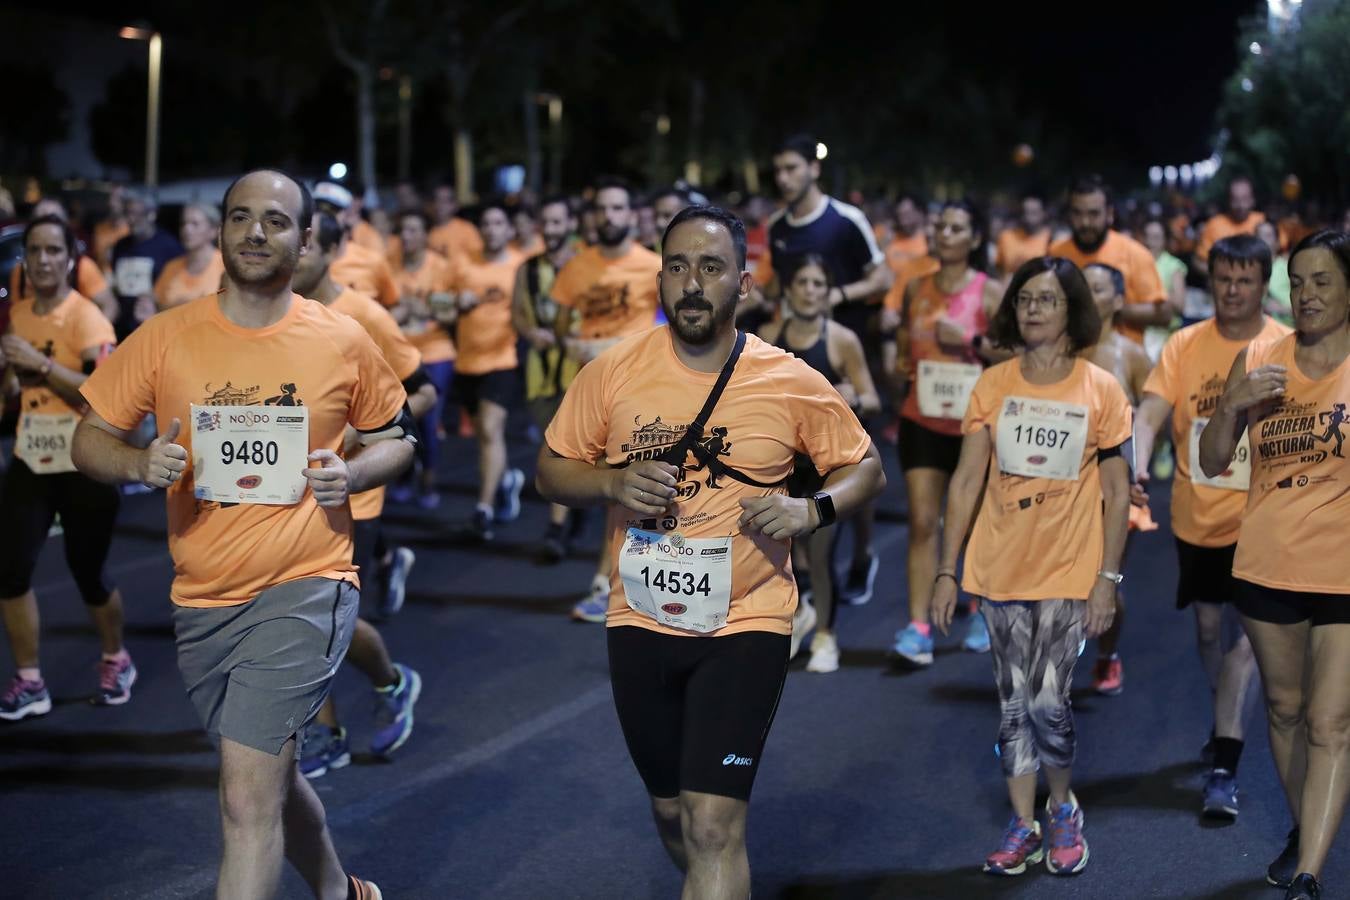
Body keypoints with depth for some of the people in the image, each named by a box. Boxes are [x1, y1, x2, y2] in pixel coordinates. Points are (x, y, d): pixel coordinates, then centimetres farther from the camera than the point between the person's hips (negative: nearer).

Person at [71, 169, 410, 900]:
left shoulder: (343, 342, -3)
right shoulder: (164, 338, -1)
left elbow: (396, 437, 10)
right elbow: (90, 440, 4)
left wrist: (353, 473, -11)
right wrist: (139, 464, -17)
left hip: (305, 590, -4)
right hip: (201, 599, 4)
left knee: (249, 797, -13)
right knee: (269, 773, 21)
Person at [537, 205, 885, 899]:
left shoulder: (793, 384, -6)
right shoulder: (611, 373, -3)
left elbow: (865, 467, 5)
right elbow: (552, 471, 6)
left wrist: (812, 510, -14)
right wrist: (612, 483, -15)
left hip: (746, 623, -3)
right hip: (641, 623, 3)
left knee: (713, 825, -13)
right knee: (671, 810, 19)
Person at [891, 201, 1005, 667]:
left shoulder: (991, 292, -7)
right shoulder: (916, 289, 5)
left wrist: (969, 340, -22)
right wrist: (903, 367, 0)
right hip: (922, 422, 2)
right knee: (922, 522, -7)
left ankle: (981, 615, 32)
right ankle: (918, 629, -10)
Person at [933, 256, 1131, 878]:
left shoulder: (1101, 390, -3)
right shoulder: (992, 386, 2)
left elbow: (1116, 494, -1)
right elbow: (966, 482, 2)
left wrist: (1107, 578, -6)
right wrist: (946, 570, -2)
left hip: (1068, 571, -2)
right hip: (1000, 569, 2)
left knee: (1047, 702, -6)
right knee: (1013, 703, 8)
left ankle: (1063, 810, 20)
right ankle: (1023, 825, 20)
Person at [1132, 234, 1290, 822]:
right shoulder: (1184, 345, -2)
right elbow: (1151, 413, -11)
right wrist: (1136, 467, -29)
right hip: (1198, 516, 3)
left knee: (1247, 632, -12)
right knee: (1209, 624, 18)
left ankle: (1224, 767, -13)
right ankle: (1227, 726, 42)